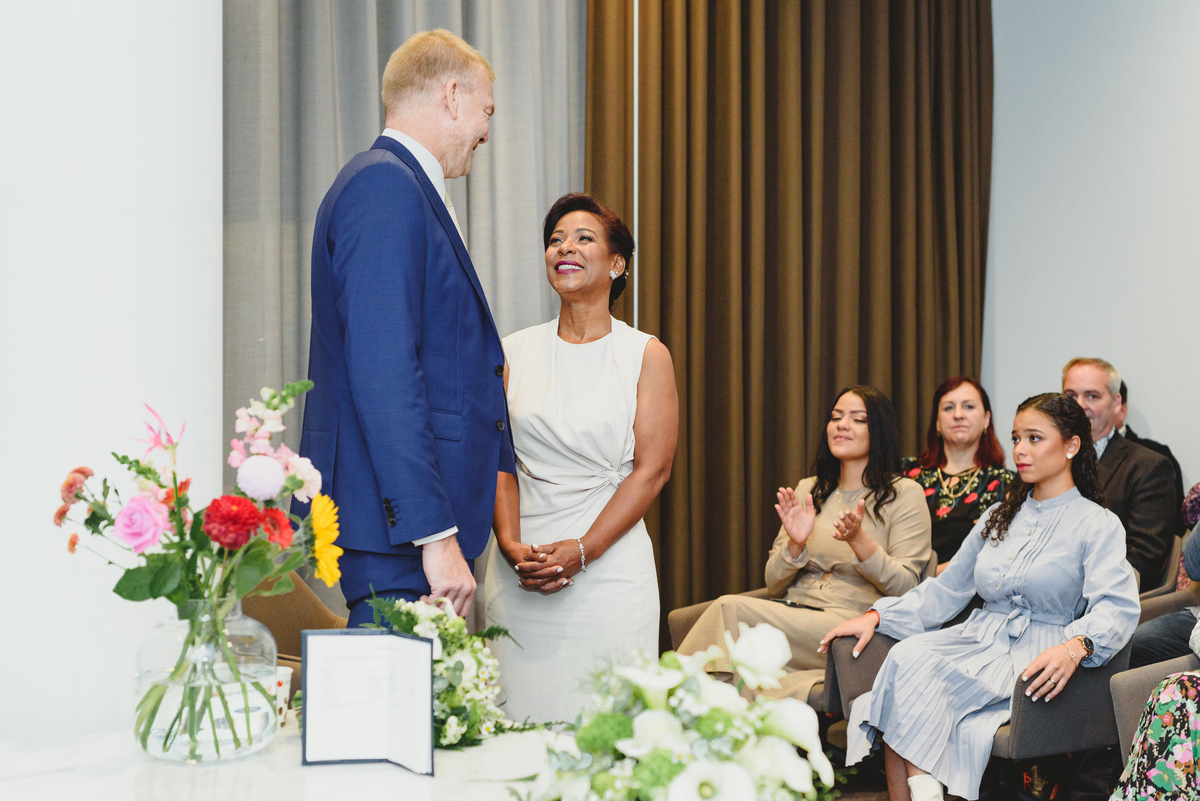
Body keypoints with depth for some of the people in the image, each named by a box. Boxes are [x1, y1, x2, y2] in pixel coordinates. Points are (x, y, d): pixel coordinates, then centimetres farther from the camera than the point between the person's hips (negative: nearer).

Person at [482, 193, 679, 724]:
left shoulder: (646, 355, 2)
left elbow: (652, 469, -3)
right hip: (519, 568, 2)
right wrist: (511, 543, -10)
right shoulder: (514, 352, 10)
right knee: (520, 715, 0)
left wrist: (581, 551, -13)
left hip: (608, 565, -2)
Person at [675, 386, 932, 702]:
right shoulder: (808, 490, 21)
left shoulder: (905, 494, 6)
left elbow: (905, 587, -4)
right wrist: (795, 544, -5)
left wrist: (858, 539, -19)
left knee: (729, 609, -27)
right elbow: (774, 584, 16)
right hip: (792, 618, 4)